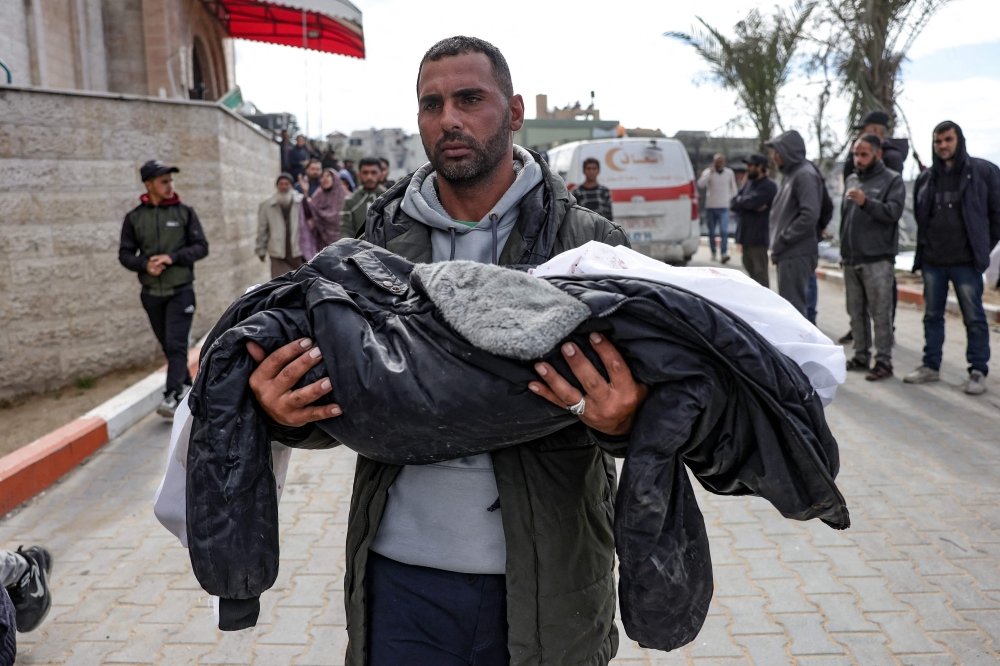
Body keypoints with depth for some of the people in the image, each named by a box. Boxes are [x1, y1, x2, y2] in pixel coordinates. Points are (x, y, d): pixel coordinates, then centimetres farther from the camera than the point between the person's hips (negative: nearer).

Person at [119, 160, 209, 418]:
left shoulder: (184, 212, 0)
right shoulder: (134, 217, 3)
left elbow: (201, 247, -2)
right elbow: (125, 254, 6)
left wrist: (173, 257, -16)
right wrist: (144, 264, -14)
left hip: (180, 290, -3)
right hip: (151, 293, 3)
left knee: (176, 344, -10)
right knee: (167, 345, 12)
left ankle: (172, 397, -11)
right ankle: (186, 385, 28)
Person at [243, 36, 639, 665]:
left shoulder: (590, 243, -5)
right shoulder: (382, 240, 2)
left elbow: (640, 395, -6)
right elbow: (343, 403, 7)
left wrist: (621, 421, -29)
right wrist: (293, 413, -14)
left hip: (546, 579, -1)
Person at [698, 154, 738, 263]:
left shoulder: (729, 173, 8)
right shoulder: (708, 172, 0)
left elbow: (733, 189, 20)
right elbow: (700, 184, -19)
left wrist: (733, 201, 16)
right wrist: (711, 171, -20)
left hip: (724, 207, 0)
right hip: (710, 207, 0)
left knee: (724, 231, -15)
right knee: (711, 232, 8)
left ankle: (723, 254, -23)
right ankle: (713, 253, 19)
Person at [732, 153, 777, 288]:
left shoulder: (768, 186, -11)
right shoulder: (749, 183, 15)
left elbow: (751, 202, -23)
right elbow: (735, 204, 8)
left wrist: (740, 199, -2)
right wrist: (752, 207, -11)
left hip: (758, 236, -8)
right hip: (746, 234, 8)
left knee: (760, 272, -7)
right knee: (750, 269, 16)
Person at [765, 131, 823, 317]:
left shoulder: (805, 175, -12)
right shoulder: (791, 175, 17)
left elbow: (809, 215, -21)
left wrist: (783, 239, -17)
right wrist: (778, 243, 12)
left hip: (797, 255, -10)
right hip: (788, 254, 10)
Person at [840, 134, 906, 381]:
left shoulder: (892, 180, -1)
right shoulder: (851, 180, 17)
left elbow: (893, 212, -16)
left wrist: (866, 202, -29)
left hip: (877, 259, -6)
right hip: (851, 259, 6)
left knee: (880, 313, -4)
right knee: (856, 312, 11)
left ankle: (884, 361, 1)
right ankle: (861, 356, 20)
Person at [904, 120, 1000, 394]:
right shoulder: (926, 178, 9)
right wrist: (926, 245, 12)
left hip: (966, 261, -4)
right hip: (932, 261, 4)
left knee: (974, 318, 1)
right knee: (932, 315, 11)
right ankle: (931, 366, 21)